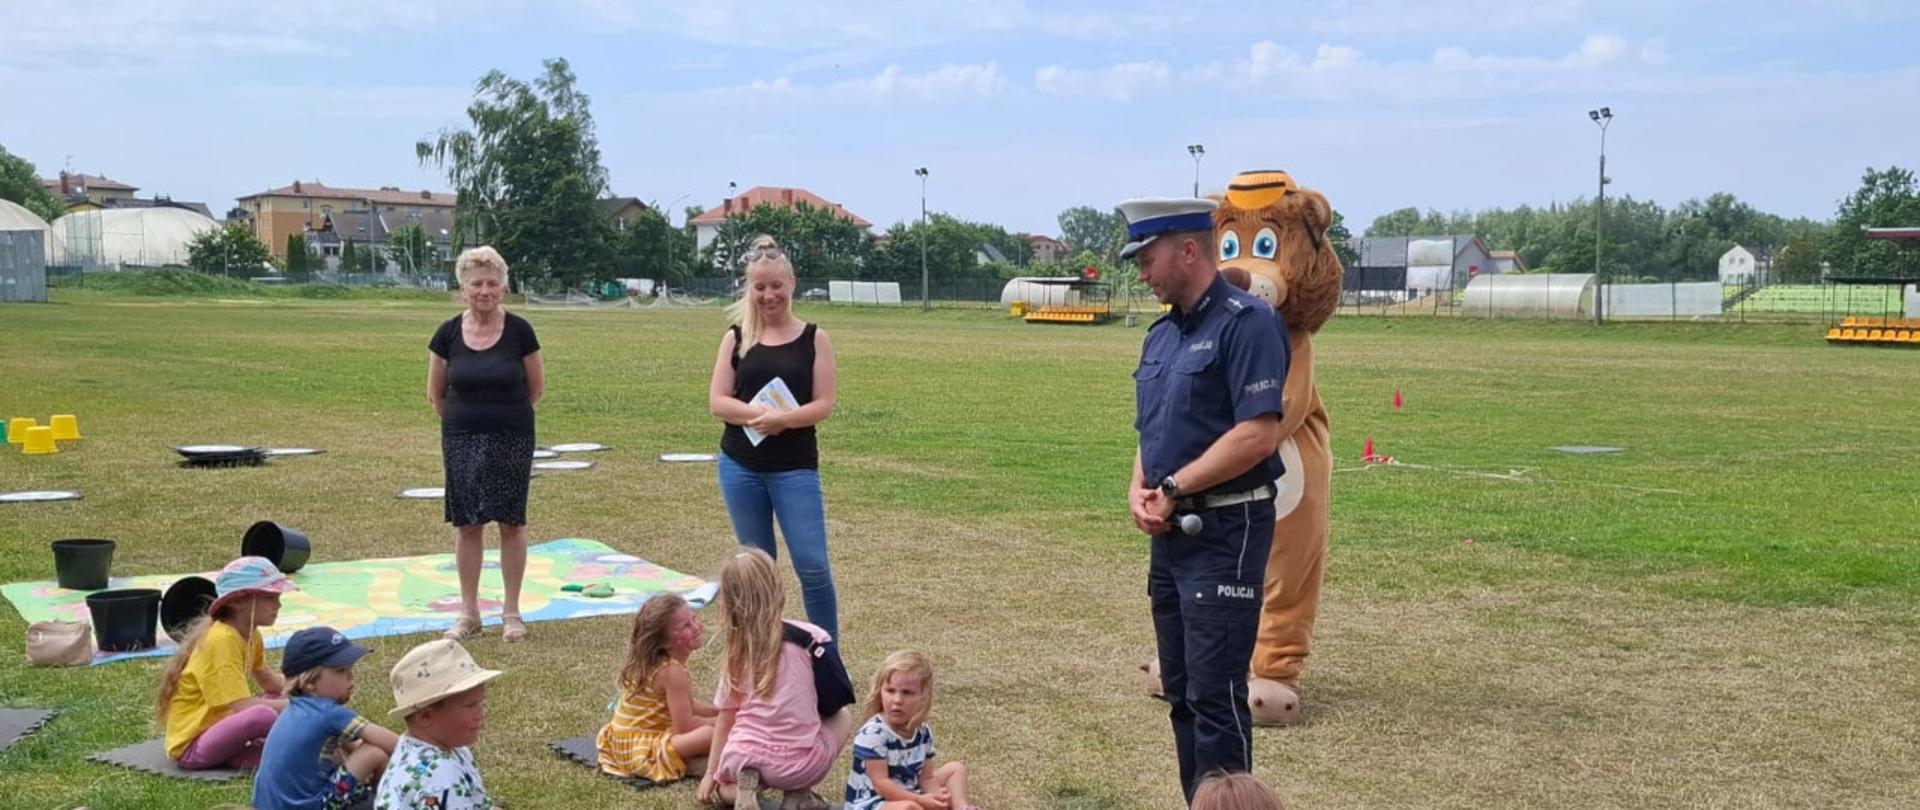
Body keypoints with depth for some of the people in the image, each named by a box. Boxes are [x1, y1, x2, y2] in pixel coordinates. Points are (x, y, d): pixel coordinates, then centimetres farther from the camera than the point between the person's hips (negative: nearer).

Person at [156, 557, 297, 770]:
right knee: (263, 715, -35)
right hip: (191, 746, -10)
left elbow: (268, 681, 21)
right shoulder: (221, 640, -21)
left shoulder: (250, 635, 6)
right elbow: (243, 706, -28)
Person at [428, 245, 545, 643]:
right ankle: (468, 613, 16)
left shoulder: (519, 331, -7)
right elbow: (435, 393, 10)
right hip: (461, 441, 1)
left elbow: (537, 387, 4)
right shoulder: (448, 334, -3)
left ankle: (511, 612, 14)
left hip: (512, 441, -1)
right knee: (467, 524, 5)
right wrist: (464, 420, 13)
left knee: (511, 523, 4)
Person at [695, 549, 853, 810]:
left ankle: (743, 786, -1)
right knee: (843, 717, 28)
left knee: (723, 786, 38)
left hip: (744, 759, 2)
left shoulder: (737, 653, 5)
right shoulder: (810, 636, -2)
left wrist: (712, 773, 22)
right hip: (799, 765, -2)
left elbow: (725, 721, 11)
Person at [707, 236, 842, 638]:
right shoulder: (736, 337, 6)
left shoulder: (815, 338, 1)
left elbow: (823, 405, -5)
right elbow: (717, 401, -1)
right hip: (740, 466, 2)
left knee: (812, 564, -7)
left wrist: (784, 419, -22)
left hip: (795, 467, -2)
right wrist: (758, 414, -18)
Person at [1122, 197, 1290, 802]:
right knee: (1181, 693, 13)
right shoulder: (1162, 334, 14)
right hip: (1172, 533, 9)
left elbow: (1258, 435, -21)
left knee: (1215, 696, -7)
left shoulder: (1246, 323, -13)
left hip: (1226, 532, -9)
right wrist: (1140, 490, 0)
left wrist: (1172, 489, -16)